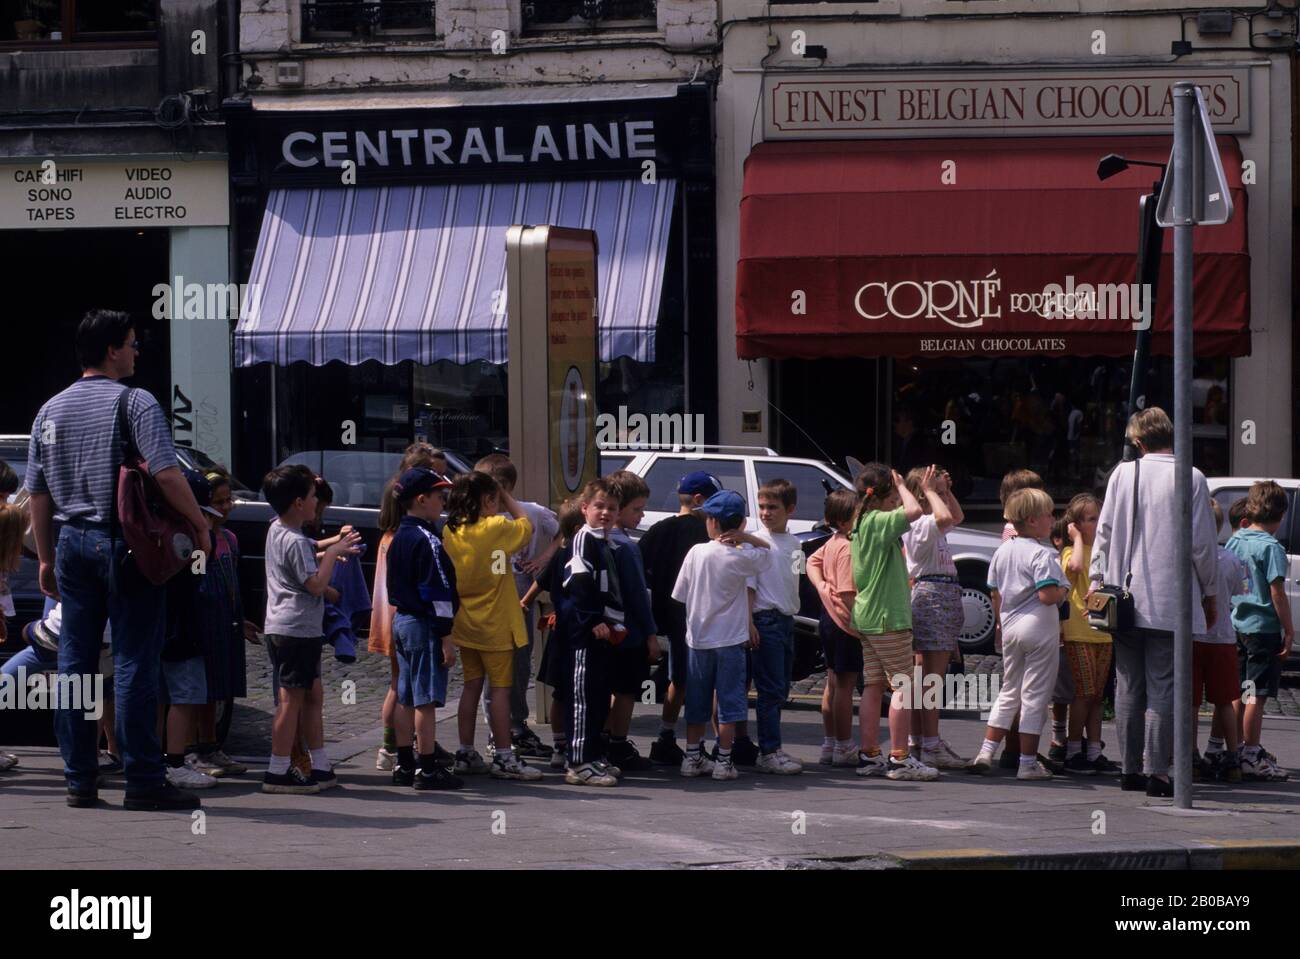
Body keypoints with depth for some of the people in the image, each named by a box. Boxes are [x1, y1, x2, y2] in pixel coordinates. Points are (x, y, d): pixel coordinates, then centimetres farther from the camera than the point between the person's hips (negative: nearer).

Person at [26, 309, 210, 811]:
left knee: (74, 661, 8)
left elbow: (37, 492, 12)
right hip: (125, 543, -6)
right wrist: (198, 522, -5)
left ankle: (79, 779, 9)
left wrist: (46, 557, 18)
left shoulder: (51, 410, 11)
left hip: (73, 542, 6)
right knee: (134, 661, -5)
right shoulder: (134, 402, -8)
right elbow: (166, 473, -18)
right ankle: (144, 781, -5)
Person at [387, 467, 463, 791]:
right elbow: (437, 592, -19)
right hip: (424, 625, -10)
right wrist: (446, 638, -17)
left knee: (406, 697, 13)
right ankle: (428, 770, -6)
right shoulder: (426, 541, -17)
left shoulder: (399, 538, 12)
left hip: (401, 620, 10)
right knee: (426, 699, -7)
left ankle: (404, 765, 17)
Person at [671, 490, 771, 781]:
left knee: (697, 700, 13)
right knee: (729, 701, 3)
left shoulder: (696, 552, -5)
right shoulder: (741, 558, -12)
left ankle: (693, 756, 16)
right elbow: (767, 551, 7)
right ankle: (724, 760, 2)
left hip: (697, 639, 3)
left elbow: (681, 594, 2)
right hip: (730, 639, -3)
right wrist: (745, 537, -7)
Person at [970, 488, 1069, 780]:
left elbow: (995, 594, 13)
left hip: (1011, 627, 7)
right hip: (1039, 627, -7)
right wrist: (1063, 591, -4)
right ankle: (1028, 762, 2)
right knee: (1034, 696, 0)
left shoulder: (1002, 552, 8)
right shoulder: (1042, 554, -16)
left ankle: (986, 752, 13)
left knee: (1008, 693, 18)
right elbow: (1047, 595, -24)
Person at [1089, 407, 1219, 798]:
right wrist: (1208, 593, 7)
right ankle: (1157, 770, -7)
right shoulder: (1191, 479, -7)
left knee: (1129, 688, 11)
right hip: (1172, 601, -3)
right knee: (1163, 688, -2)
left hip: (1125, 600, 3)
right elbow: (1203, 543, -5)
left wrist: (1096, 580, 16)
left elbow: (1104, 533, 5)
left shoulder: (1122, 474, 2)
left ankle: (1130, 768, 13)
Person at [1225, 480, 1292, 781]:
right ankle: (1251, 757, -3)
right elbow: (1277, 593, -16)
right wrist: (1289, 630, -12)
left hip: (1236, 627, 7)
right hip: (1263, 629, -7)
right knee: (1256, 696, -4)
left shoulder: (1234, 541, 7)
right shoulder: (1271, 547, -14)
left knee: (1239, 694, 15)